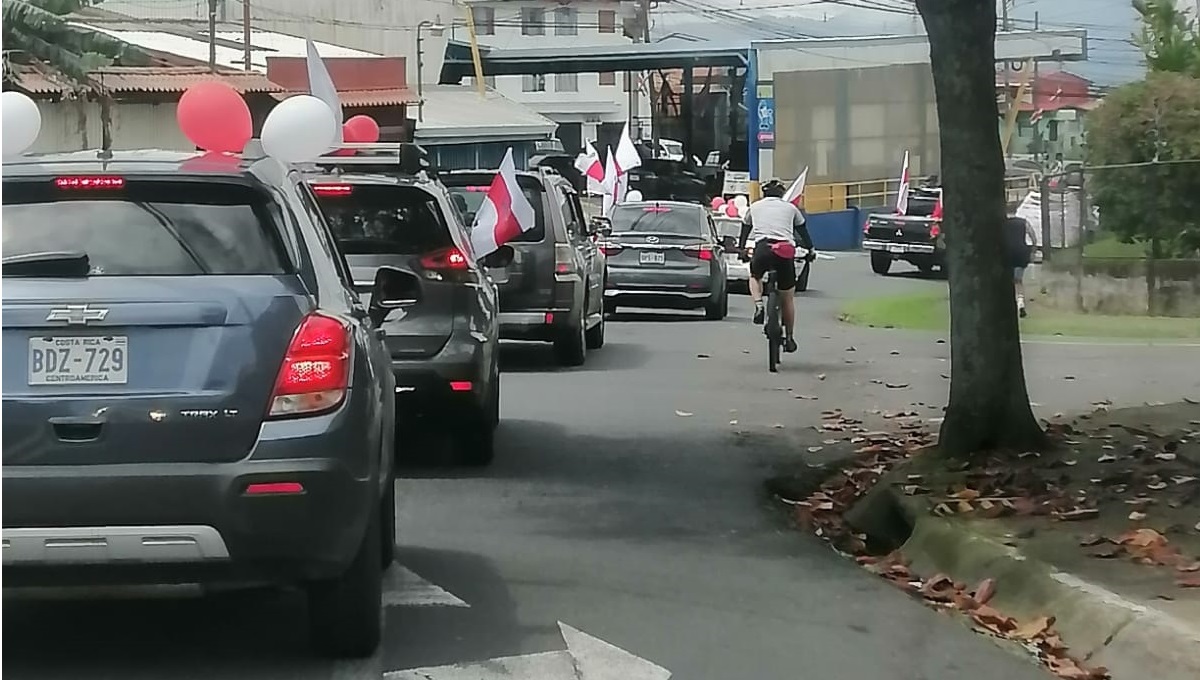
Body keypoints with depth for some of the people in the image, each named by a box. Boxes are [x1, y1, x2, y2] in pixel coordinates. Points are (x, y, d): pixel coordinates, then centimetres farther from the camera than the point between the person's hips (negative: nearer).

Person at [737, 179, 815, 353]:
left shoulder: (754, 207, 24)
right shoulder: (790, 208, 24)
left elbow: (745, 230, 34)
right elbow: (803, 231, 31)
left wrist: (741, 248, 49)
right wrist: (810, 250, 45)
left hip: (762, 248, 0)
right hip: (786, 250, 0)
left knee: (755, 277, 32)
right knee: (787, 297, 16)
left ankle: (759, 306, 5)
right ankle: (789, 338, 20)